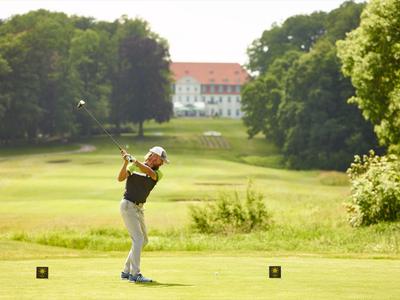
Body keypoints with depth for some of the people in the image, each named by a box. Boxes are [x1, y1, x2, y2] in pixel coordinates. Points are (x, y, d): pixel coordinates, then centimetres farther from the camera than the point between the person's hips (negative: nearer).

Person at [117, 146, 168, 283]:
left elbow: (150, 173, -21)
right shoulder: (133, 167, -5)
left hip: (139, 208, 7)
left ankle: (126, 271, 23)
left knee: (143, 240, 14)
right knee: (138, 239, -15)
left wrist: (134, 161, -34)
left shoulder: (158, 174, 3)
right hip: (128, 205, -7)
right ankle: (135, 274, -17)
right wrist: (126, 162, -32)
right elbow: (120, 178, -19)